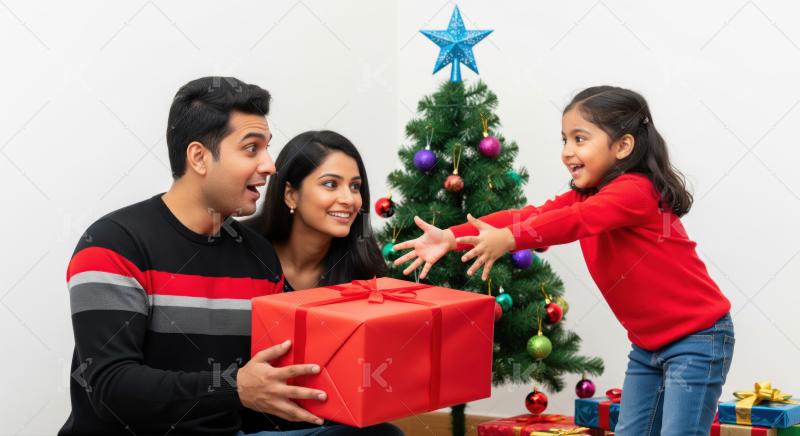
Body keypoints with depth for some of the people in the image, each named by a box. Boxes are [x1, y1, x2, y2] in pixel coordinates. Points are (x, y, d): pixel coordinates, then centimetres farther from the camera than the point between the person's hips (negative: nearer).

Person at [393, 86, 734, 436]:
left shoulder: (636, 192, -21)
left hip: (696, 340, -9)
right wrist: (452, 237, -21)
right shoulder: (586, 195, 6)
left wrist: (509, 240, -52)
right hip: (647, 345, 9)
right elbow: (532, 216, -7)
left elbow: (575, 221, -38)